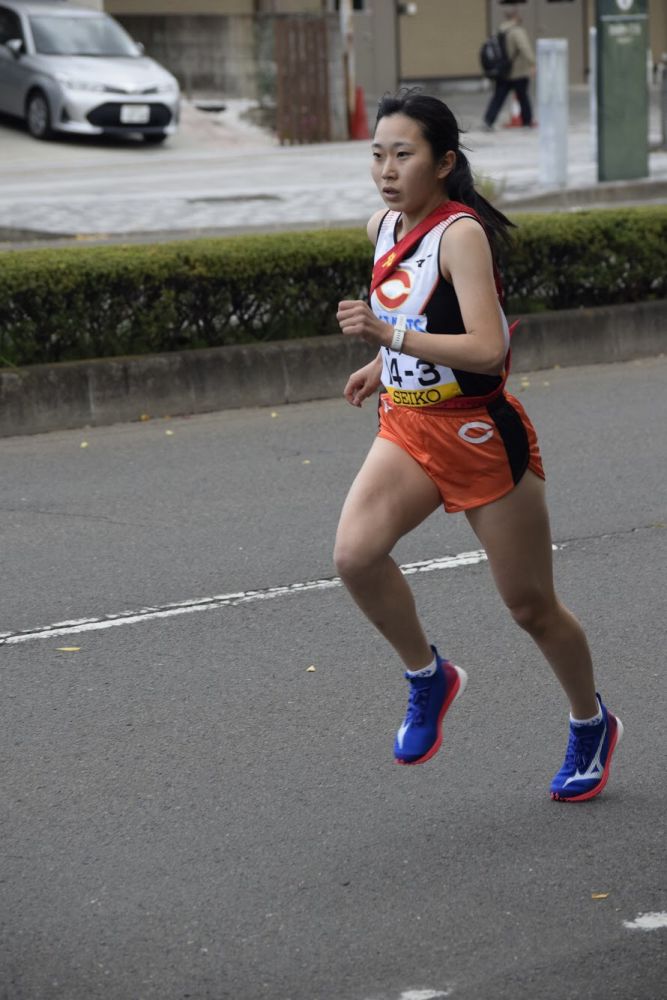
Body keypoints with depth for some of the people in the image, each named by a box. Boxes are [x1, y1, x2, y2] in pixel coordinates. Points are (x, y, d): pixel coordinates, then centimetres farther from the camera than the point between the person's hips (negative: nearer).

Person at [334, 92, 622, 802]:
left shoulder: (461, 234, -20)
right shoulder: (384, 228, 4)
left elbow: (488, 350, -31)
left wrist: (390, 336, -38)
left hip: (480, 435, -6)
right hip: (408, 428, 6)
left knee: (530, 605, 6)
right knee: (355, 555, -20)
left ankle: (590, 724, 32)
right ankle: (428, 677, 5)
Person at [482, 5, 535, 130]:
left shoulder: (500, 31, 8)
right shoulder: (517, 31, -16)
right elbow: (525, 48, -30)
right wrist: (532, 64, -35)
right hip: (519, 73, -6)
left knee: (498, 97, 3)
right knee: (523, 97, 10)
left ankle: (488, 121, -9)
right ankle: (527, 122, 22)